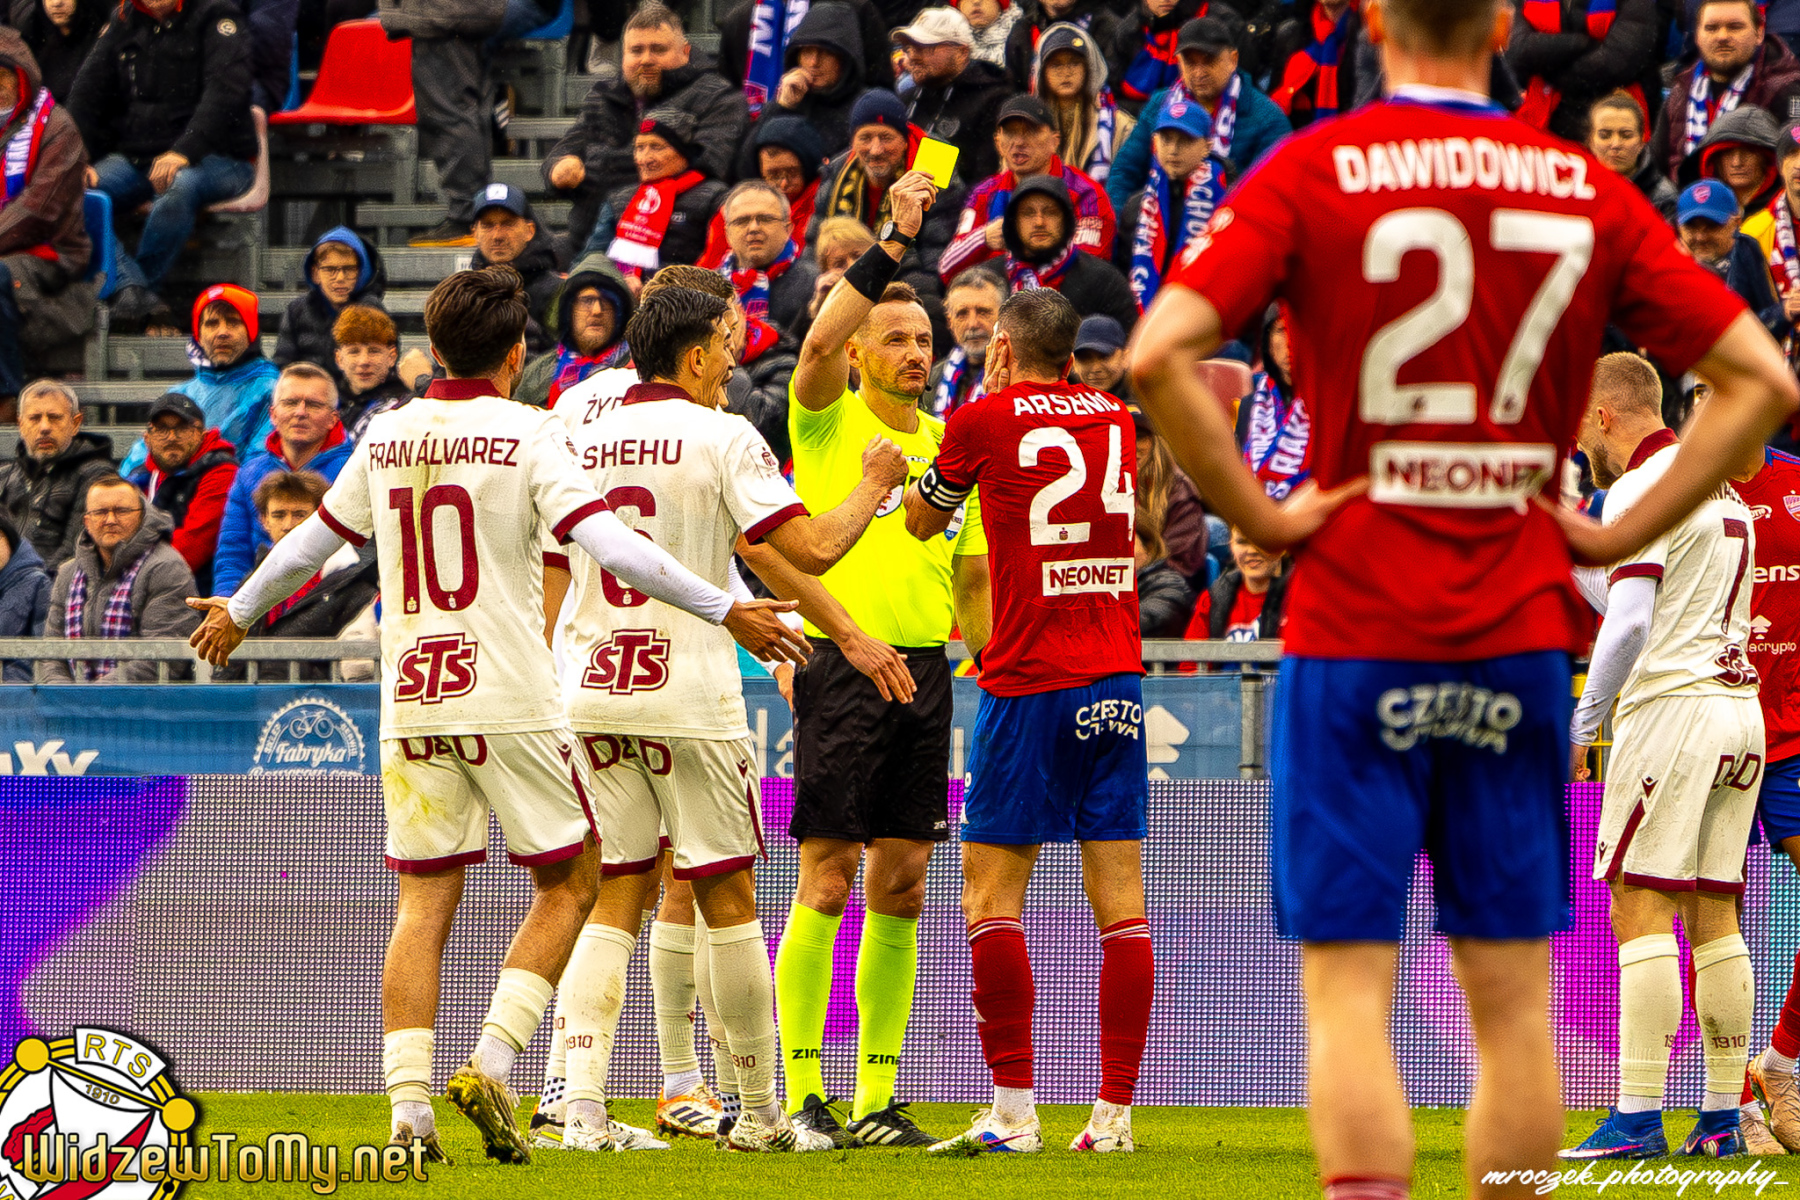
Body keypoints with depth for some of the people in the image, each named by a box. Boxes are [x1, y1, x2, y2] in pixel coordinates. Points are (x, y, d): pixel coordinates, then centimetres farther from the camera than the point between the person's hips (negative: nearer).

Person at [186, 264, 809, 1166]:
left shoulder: (387, 437, 9)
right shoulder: (527, 433, -6)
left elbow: (312, 540, 22)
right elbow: (608, 545, -17)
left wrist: (239, 614, 39)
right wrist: (724, 611, -15)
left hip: (409, 702, 4)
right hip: (509, 700, -4)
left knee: (424, 904, 6)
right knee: (570, 881, 10)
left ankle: (409, 1108, -5)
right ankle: (491, 1065, -4)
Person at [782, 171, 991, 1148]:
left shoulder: (950, 443, 15)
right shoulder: (828, 421, 1)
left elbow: (972, 577, 18)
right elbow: (818, 342, -21)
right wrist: (892, 244, -24)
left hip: (926, 668, 5)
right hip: (842, 661, -5)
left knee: (900, 892, 5)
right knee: (825, 885, -6)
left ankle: (878, 1100, 9)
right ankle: (802, 1094, -4)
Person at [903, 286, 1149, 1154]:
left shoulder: (984, 422, -3)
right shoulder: (1116, 419, 10)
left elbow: (922, 523, 13)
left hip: (1028, 685, -5)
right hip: (1118, 678, 5)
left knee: (991, 896, 1)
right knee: (1120, 900, 3)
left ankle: (1013, 1110, -5)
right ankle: (1115, 1111, 0)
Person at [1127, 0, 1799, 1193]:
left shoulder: (1312, 171, -5)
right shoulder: (1588, 192, 3)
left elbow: (1160, 353, -16)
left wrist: (1257, 513, -7)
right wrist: (1621, 533, 5)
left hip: (1354, 626, -2)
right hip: (1521, 634, 2)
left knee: (1349, 990, -2)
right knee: (1514, 996, 9)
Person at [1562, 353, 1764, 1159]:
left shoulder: (1639, 492, -9)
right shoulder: (1724, 491, 19)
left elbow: (1630, 622, -19)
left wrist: (1580, 726, -14)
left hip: (1670, 703, -8)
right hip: (1740, 708, 8)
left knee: (1641, 909, -9)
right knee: (1715, 918, 9)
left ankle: (1637, 1118, -15)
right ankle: (1722, 1116, 7)